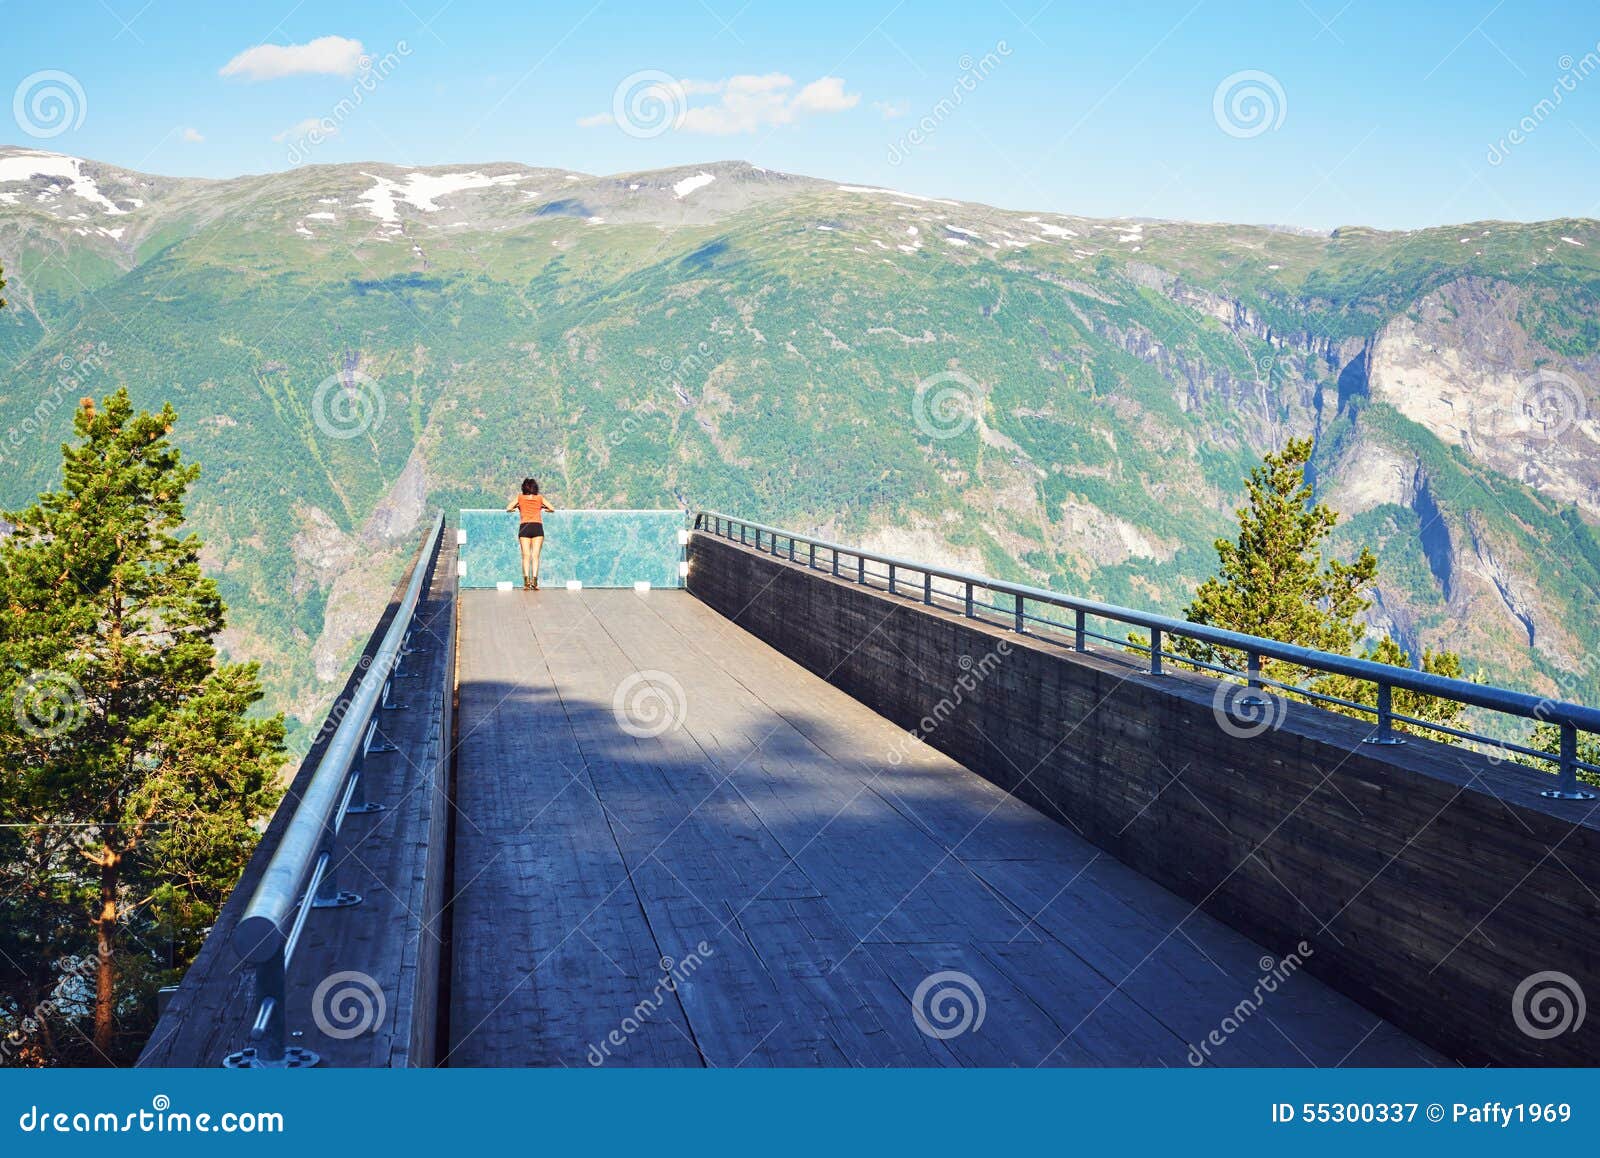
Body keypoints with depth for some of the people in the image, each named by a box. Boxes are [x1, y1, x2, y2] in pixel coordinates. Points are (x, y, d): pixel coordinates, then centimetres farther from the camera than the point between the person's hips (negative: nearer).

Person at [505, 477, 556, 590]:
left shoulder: (520, 497, 12)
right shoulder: (540, 498, 13)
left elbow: (508, 508, 5)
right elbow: (552, 509, 10)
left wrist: (515, 508, 26)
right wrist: (544, 508, 31)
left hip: (524, 527, 0)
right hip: (537, 527, 0)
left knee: (526, 555, -3)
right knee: (535, 555, -2)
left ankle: (526, 580, -17)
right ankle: (534, 581, -14)